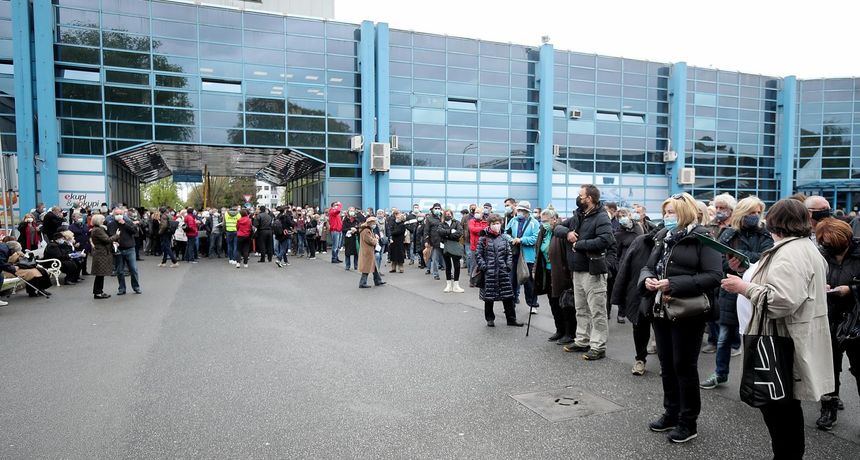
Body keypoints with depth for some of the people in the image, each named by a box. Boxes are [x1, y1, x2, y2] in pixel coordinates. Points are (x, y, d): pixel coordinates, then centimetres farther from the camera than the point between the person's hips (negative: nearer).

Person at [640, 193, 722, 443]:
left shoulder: (702, 238, -9)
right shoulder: (662, 237, 11)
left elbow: (714, 275, -18)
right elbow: (648, 267, 15)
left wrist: (674, 284, -23)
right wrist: (647, 280, -8)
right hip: (661, 310, 7)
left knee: (684, 366, 3)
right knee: (667, 365, 16)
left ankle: (688, 422, 18)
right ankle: (671, 413, 31)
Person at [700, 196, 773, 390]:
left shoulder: (765, 236, 1)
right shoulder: (729, 234, 3)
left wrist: (739, 254, -21)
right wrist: (732, 266, -24)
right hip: (730, 292, 1)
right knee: (724, 337, 11)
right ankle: (720, 374, 27)